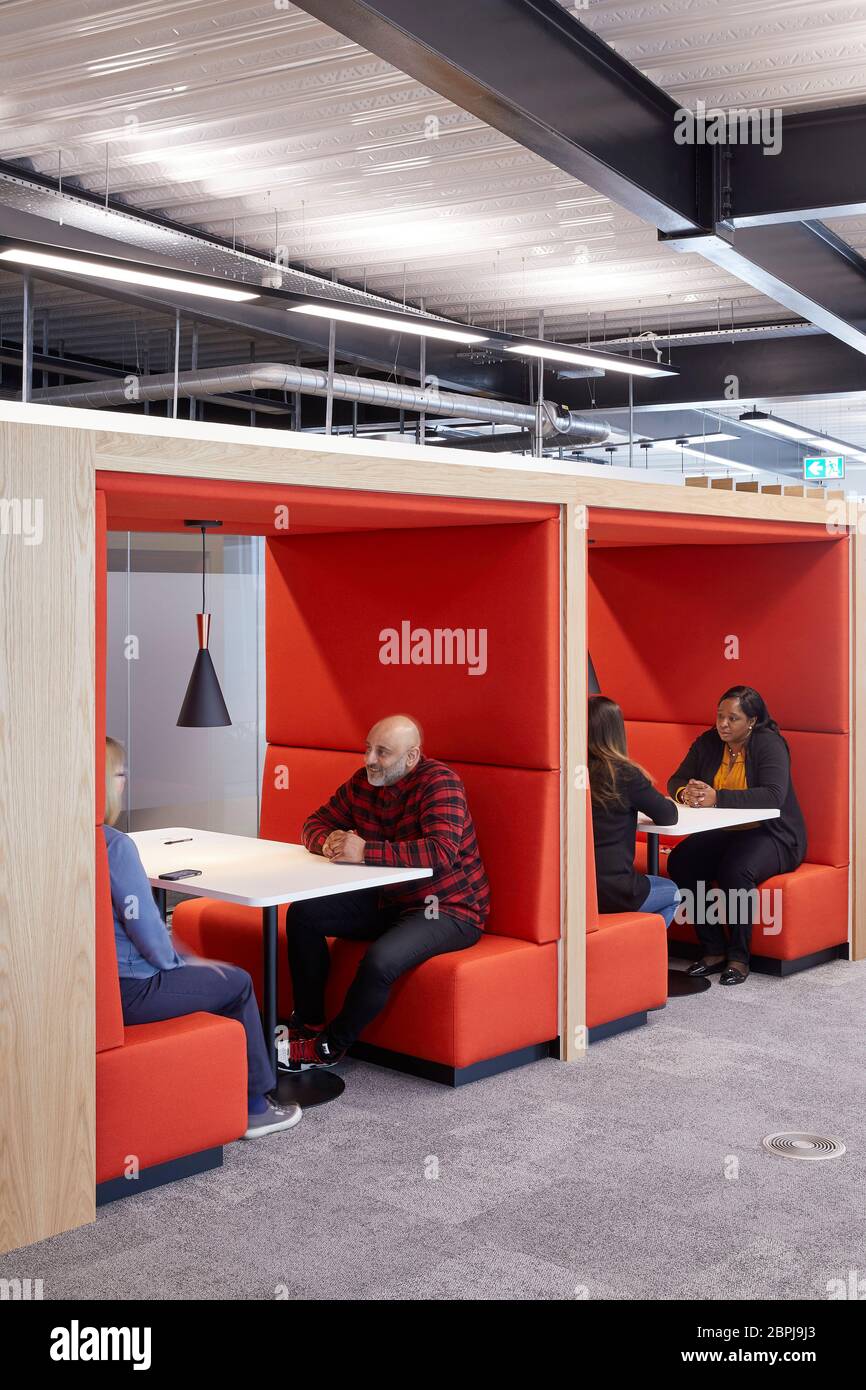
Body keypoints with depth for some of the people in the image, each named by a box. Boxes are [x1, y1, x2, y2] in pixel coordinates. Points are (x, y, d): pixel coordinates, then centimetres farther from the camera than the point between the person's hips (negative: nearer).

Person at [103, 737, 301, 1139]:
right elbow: (143, 924, -20)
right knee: (237, 984, 13)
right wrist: (175, 962, 1)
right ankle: (253, 1108, 22)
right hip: (128, 992, -8)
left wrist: (174, 958, 17)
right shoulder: (115, 845, -23)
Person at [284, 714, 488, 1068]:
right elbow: (315, 823, 11)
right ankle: (307, 1023, 7)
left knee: (380, 960, -32)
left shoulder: (438, 782, -21)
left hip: (448, 909, -8)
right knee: (303, 913, -2)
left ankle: (330, 1047, -7)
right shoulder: (363, 782, 1)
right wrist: (328, 842, -16)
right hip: (388, 901, 8)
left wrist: (365, 852, -36)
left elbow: (442, 851, -36)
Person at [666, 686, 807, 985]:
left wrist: (717, 798, -36)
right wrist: (685, 793, -19)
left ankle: (739, 957, -15)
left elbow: (774, 795, -28)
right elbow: (675, 780, 8)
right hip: (723, 833, 6)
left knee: (736, 871, -35)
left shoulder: (769, 744, -13)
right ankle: (714, 950, -10)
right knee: (679, 861, -21)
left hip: (770, 835, -6)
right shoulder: (708, 743, 5)